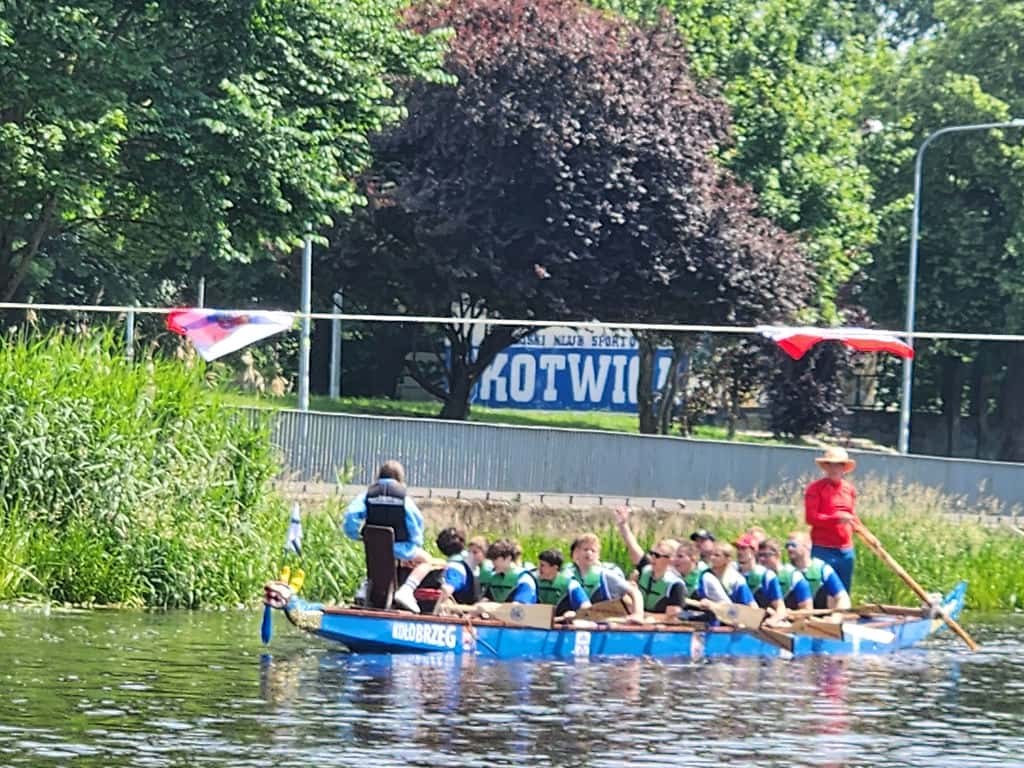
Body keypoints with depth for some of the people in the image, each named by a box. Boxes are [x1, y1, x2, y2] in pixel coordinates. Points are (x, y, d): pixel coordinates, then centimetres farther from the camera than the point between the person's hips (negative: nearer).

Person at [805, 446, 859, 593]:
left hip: (846, 549, 6)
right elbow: (810, 517, -12)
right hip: (823, 549, -6)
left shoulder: (849, 489, 13)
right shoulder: (815, 488, -4)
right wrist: (837, 519, -21)